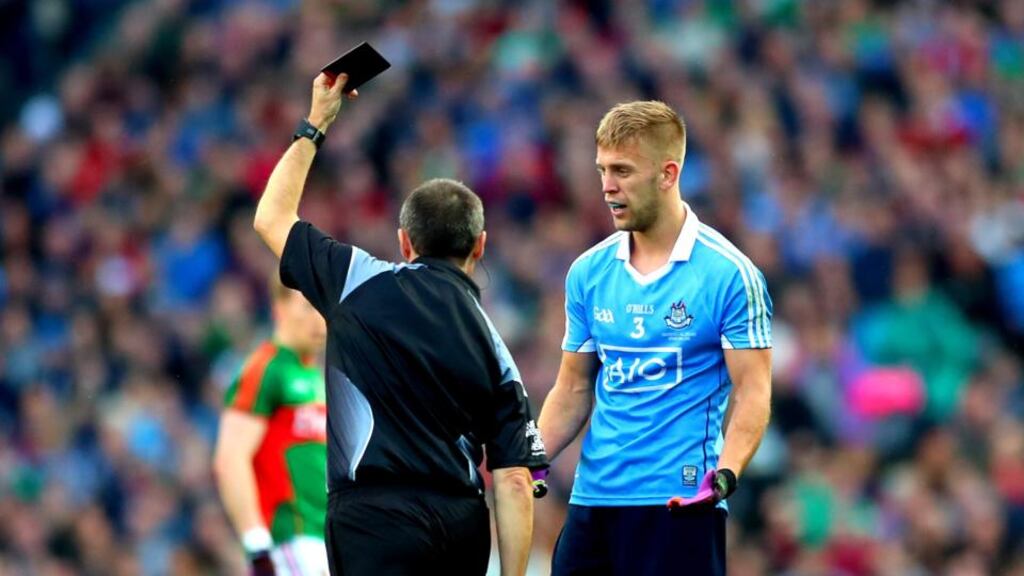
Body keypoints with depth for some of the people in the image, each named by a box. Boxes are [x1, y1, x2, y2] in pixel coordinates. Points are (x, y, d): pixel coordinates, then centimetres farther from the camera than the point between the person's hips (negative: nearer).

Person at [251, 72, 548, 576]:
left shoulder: (368, 287, 2)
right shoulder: (492, 346, 12)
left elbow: (271, 218, 15)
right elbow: (514, 484, 5)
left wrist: (314, 125, 23)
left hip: (380, 520, -5)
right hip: (463, 524, 5)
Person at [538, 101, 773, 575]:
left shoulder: (729, 274, -7)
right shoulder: (587, 273, 10)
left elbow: (751, 392, -8)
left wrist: (725, 474, -24)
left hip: (680, 505, -5)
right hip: (592, 499, 6)